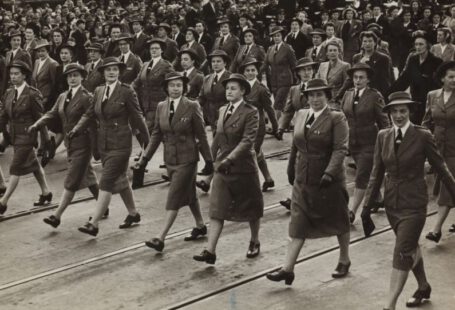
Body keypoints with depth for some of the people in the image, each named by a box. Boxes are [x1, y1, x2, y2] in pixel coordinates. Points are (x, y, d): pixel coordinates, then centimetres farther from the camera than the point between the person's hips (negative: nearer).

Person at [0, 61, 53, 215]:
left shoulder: (32, 94, -14)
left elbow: (40, 118, -11)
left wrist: (45, 139, -8)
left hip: (27, 135, -7)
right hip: (15, 135, 7)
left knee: (15, 168, -8)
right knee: (33, 164, 19)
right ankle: (46, 193, 33)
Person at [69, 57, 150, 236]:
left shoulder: (127, 92, -9)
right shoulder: (98, 91, 9)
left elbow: (137, 118, -6)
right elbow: (90, 114, 9)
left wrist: (147, 142, -2)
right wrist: (76, 130, -6)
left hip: (120, 144, -7)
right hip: (104, 143, 7)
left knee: (107, 182, -10)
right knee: (119, 180, 18)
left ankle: (94, 224, -11)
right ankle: (133, 213, 35)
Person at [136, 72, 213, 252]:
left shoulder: (192, 107, -10)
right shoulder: (161, 107, 4)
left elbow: (201, 135, -6)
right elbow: (156, 134, 9)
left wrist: (209, 160, -3)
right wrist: (145, 157, 4)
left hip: (187, 159, -5)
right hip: (170, 159, 5)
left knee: (174, 198, -8)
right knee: (188, 194, 19)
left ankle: (161, 238, -10)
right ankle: (200, 226, 37)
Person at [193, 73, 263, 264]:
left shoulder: (250, 113, -11)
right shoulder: (222, 110, 9)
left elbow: (247, 140, -21)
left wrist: (229, 159, -29)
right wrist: (211, 159, 16)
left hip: (243, 167, -5)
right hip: (221, 166, 5)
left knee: (250, 206, 12)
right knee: (217, 209, -3)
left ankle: (255, 242, 33)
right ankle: (210, 251, -7)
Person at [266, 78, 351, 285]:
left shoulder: (336, 118, -10)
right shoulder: (300, 115, 8)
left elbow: (340, 148, -19)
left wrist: (330, 172, -29)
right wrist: (291, 171, 18)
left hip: (329, 181, -4)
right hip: (303, 181, 5)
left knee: (338, 222, 13)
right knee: (298, 225, 0)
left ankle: (344, 260, 32)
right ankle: (288, 269, -1)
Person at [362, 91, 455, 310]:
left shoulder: (422, 136, -11)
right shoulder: (383, 136, 1)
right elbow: (377, 172, 6)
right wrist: (367, 204, 4)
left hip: (413, 203, -5)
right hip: (391, 202, 5)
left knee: (402, 253, -9)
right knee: (410, 248, 22)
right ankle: (423, 287, 44)